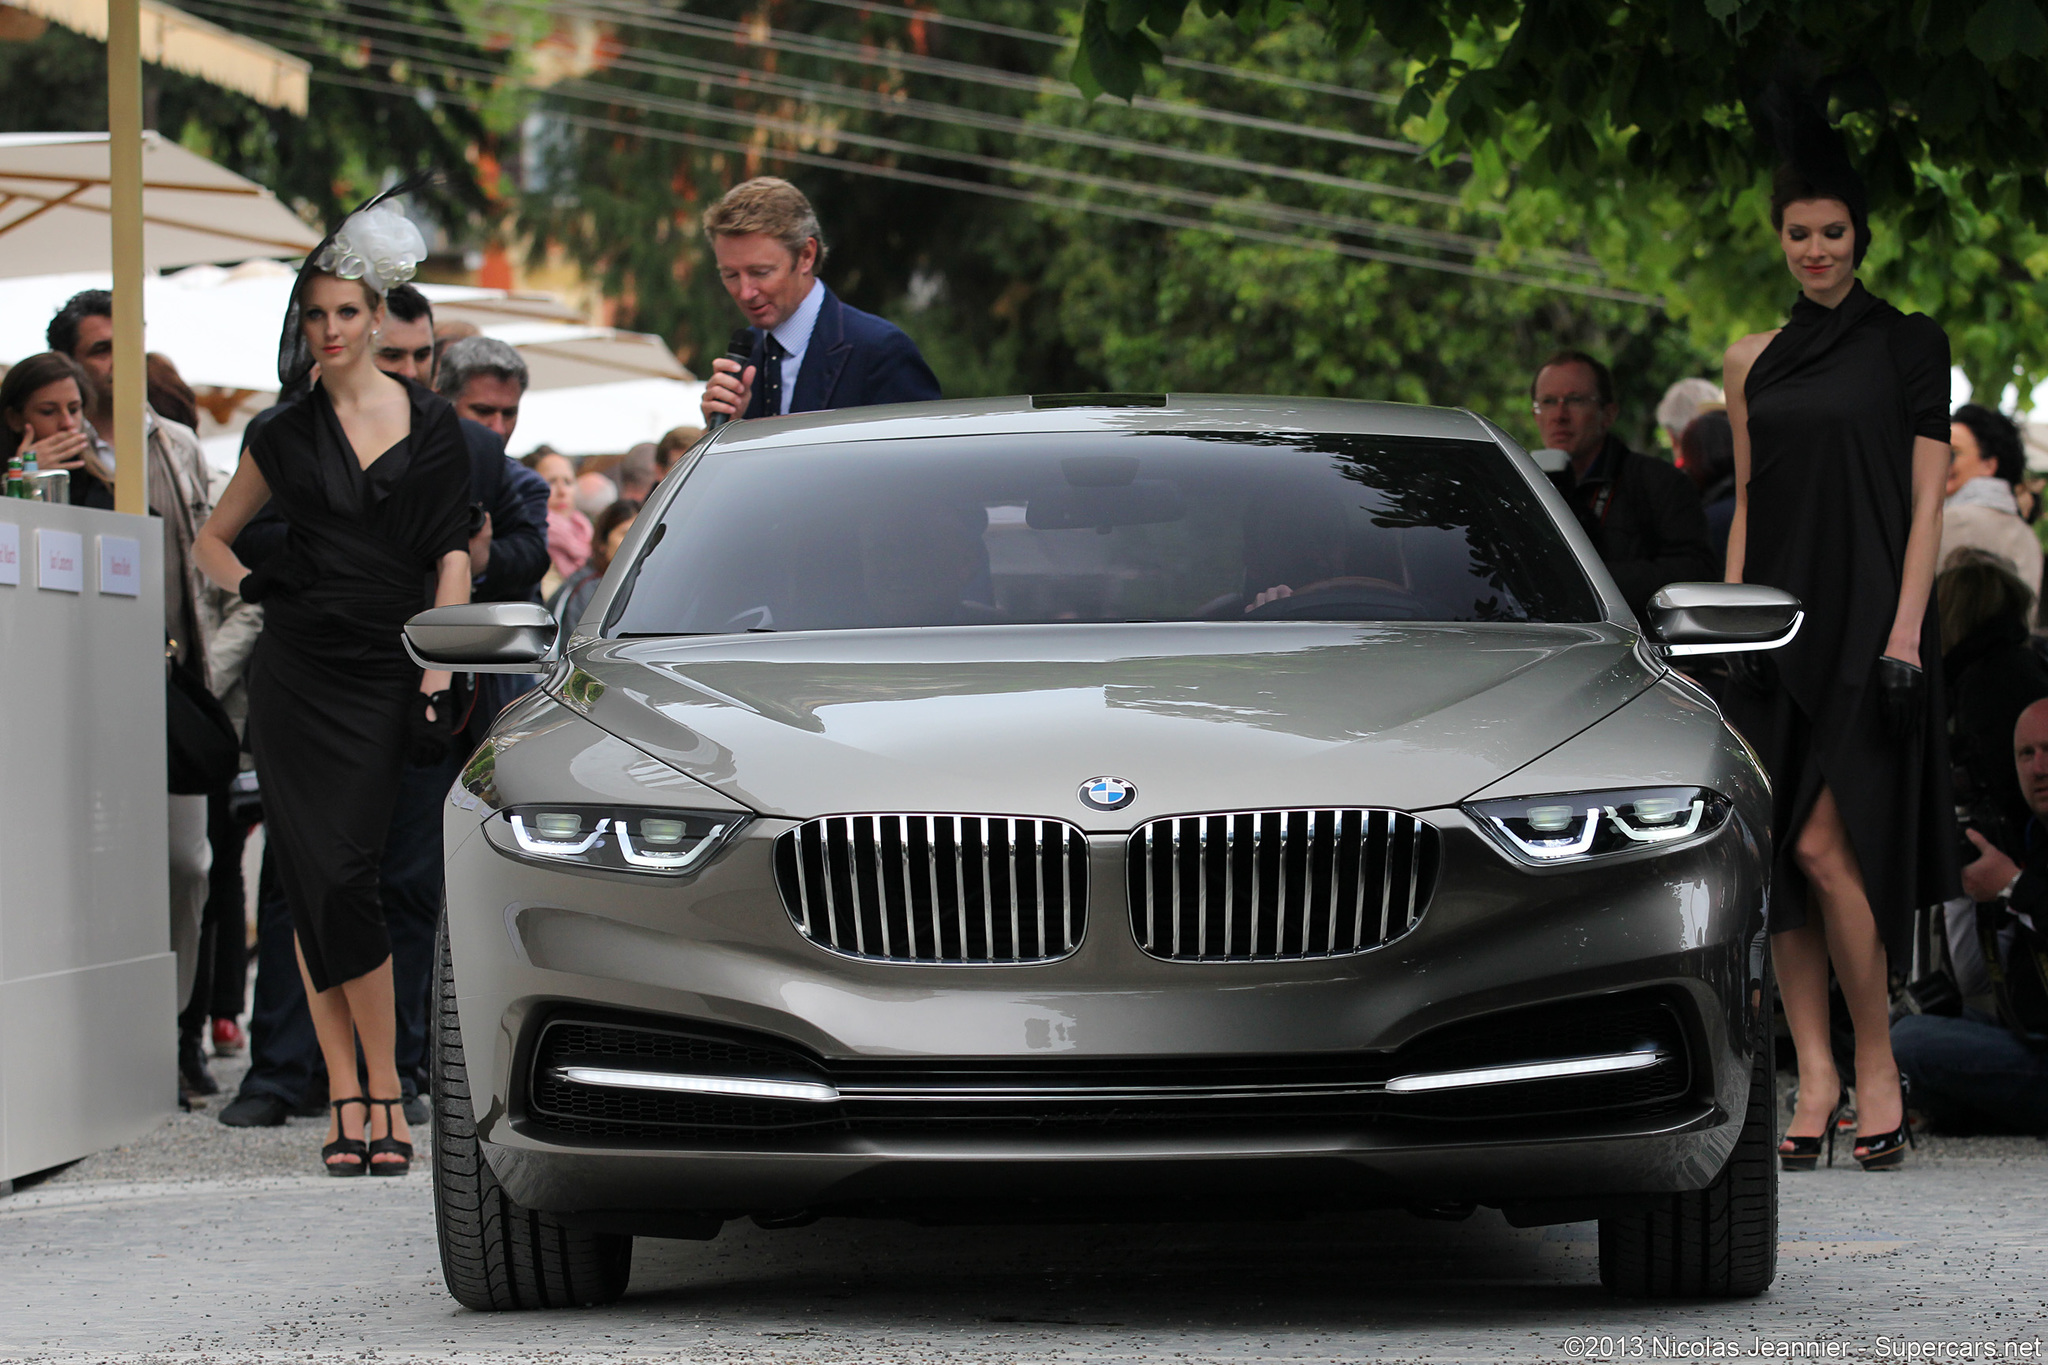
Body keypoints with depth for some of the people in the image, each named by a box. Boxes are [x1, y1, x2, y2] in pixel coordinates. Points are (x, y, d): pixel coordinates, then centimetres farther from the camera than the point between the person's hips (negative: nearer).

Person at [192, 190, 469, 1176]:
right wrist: (249, 585, 4)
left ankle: (380, 1090, -5)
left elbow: (453, 557, 2)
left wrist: (437, 675, -7)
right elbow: (214, 536, 23)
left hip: (385, 675, -2)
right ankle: (349, 1097, 0)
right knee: (314, 882, -3)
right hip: (296, 674, 2)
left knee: (344, 880, -13)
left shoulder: (430, 425, 5)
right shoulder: (286, 431, 10)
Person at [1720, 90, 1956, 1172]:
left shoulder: (1908, 347, 2)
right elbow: (1748, 508, 15)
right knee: (1776, 852, -1)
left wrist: (1905, 632, -13)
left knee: (1826, 844, -14)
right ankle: (1816, 1077, 3)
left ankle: (1877, 1067, -2)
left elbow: (1924, 502, -3)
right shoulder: (1752, 363, 13)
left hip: (1867, 616, -5)